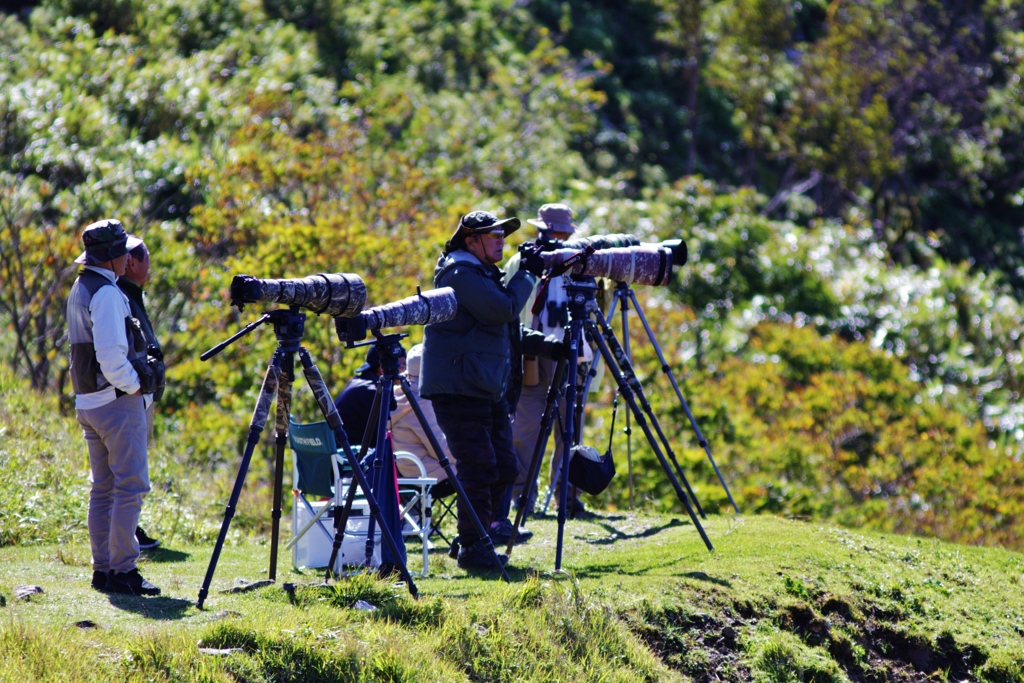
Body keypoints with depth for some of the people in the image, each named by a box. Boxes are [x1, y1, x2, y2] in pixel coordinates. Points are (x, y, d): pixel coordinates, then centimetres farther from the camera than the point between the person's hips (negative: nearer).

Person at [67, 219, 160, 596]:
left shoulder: (79, 289, 14)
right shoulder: (107, 294, -16)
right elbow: (111, 357, -23)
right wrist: (136, 384, -9)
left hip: (88, 402, 10)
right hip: (118, 401, -10)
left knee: (103, 488, 11)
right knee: (130, 486, -8)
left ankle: (103, 569, 12)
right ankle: (122, 571, -10)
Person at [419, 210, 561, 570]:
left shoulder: (484, 274, 20)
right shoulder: (461, 275, -12)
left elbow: (510, 331, 22)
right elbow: (505, 309, -22)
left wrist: (546, 345, 8)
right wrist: (528, 274, -9)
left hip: (491, 390, 10)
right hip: (460, 389, -10)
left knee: (504, 470, 9)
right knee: (480, 469, -11)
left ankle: (477, 540, 18)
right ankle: (472, 549, -6)